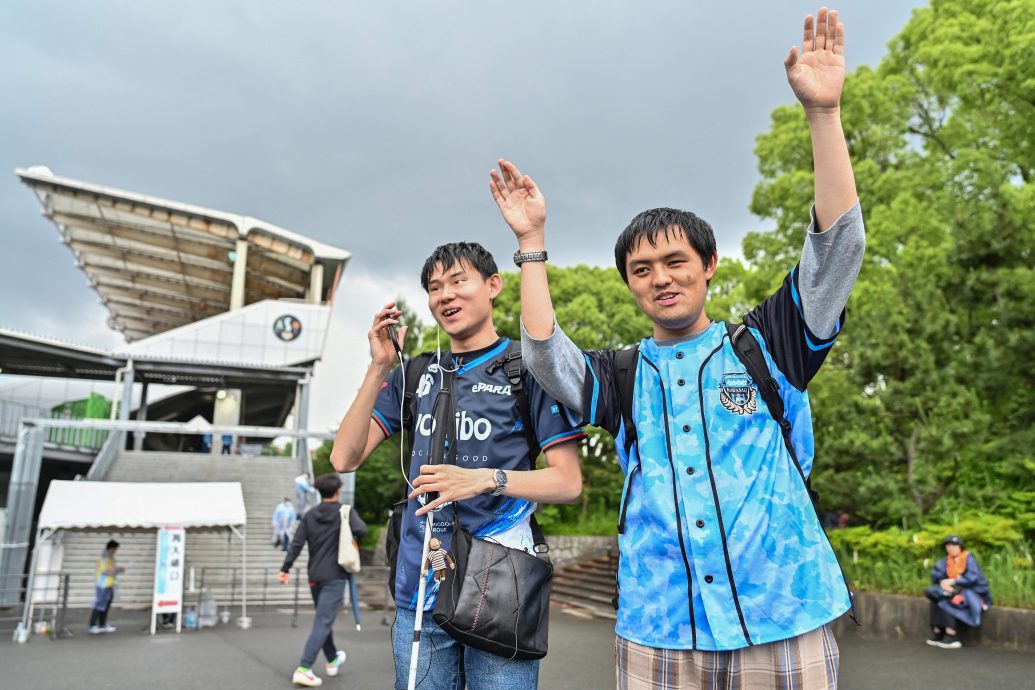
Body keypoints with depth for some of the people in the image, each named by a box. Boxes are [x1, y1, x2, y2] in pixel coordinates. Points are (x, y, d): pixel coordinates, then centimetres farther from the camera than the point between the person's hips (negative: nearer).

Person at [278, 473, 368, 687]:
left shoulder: (309, 515, 6)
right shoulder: (344, 512, -6)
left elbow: (296, 544, -2)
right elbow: (361, 530, -22)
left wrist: (285, 569, -1)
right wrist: (354, 529, 0)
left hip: (314, 577, 6)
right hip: (334, 577, -6)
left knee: (324, 620, 20)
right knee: (323, 623, -6)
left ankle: (332, 660, 36)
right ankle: (303, 669, -14)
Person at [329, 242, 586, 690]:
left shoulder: (528, 368, -2)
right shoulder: (414, 376, 10)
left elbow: (568, 482, -5)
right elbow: (345, 459, 2)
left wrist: (485, 478, -21)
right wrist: (379, 368, -7)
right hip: (418, 590, 4)